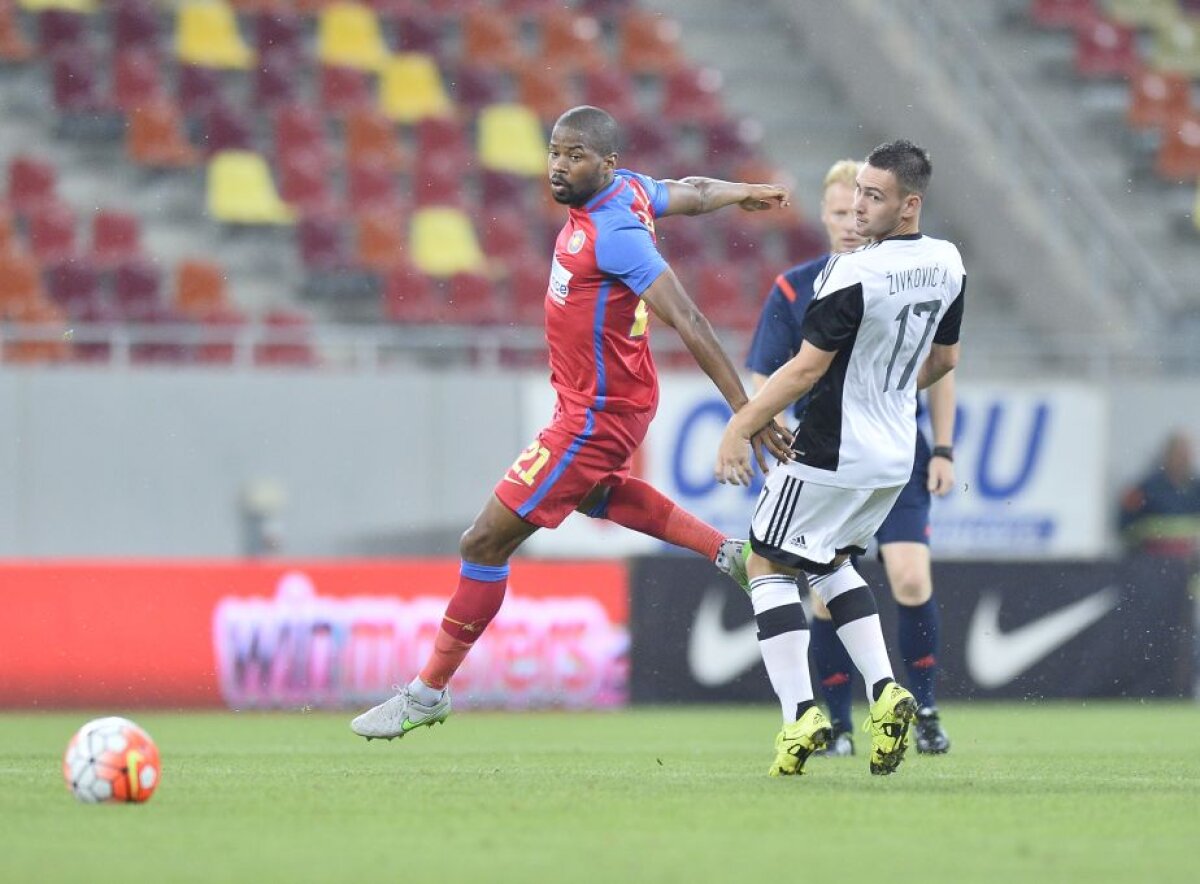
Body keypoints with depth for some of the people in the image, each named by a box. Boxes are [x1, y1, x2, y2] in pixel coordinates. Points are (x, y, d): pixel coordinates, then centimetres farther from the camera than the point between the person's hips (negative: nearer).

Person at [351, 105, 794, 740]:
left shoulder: (614, 233, -28)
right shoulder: (628, 188, -2)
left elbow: (688, 323, -30)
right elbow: (692, 193, 19)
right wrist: (743, 192, 41)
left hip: (594, 418, -10)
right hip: (602, 403, 10)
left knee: (486, 543, -6)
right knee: (590, 494, 41)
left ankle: (428, 692, 5)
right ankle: (727, 551, 41)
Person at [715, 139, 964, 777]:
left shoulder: (853, 275, -23)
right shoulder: (947, 264, 1)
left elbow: (806, 369, -21)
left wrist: (740, 427, -12)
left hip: (832, 454, -8)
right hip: (896, 454, 8)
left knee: (767, 563, 6)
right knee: (830, 562, 26)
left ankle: (800, 715, -5)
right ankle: (883, 690, 9)